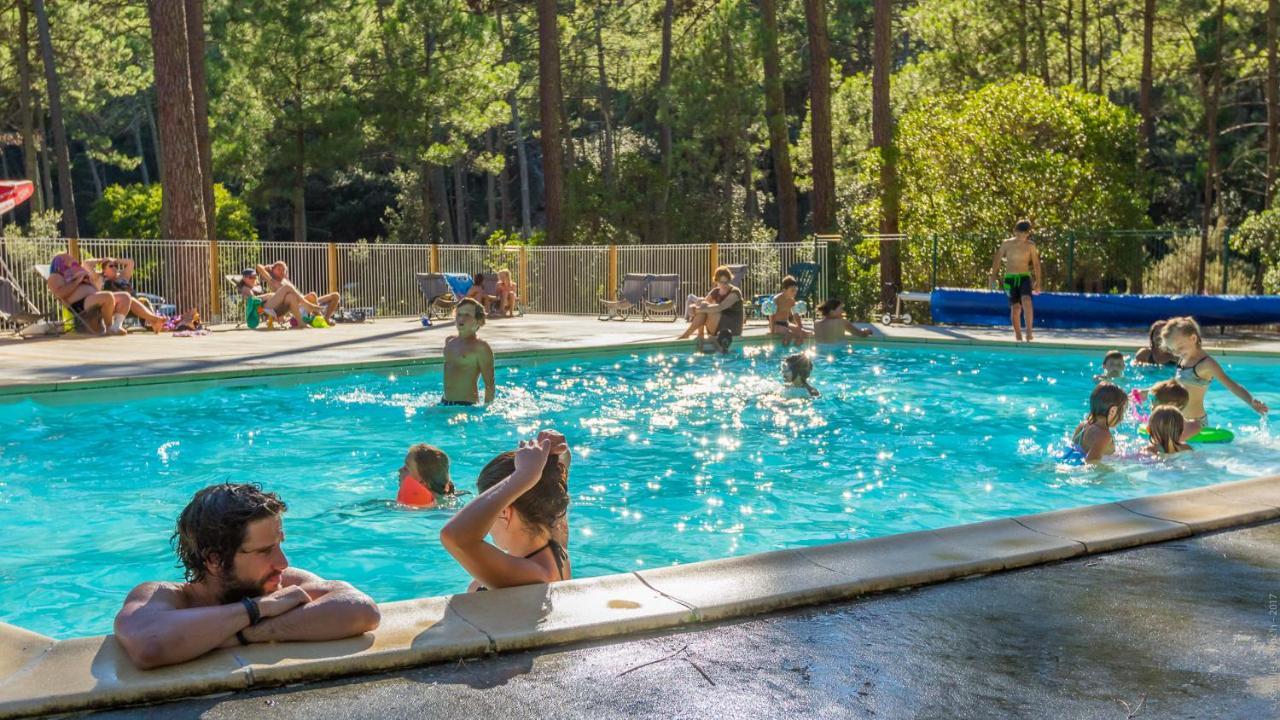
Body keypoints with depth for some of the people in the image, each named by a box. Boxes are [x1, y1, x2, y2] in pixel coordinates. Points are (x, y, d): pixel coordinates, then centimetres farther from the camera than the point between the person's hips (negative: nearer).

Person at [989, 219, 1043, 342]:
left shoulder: (1030, 245, 2)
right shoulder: (1007, 244, 1)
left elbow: (1036, 264, 8)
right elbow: (997, 259, 10)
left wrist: (1037, 283, 8)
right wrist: (994, 276, 8)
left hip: (1025, 277, 0)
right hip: (1010, 278, 0)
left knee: (1026, 301, -26)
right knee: (1015, 307, -6)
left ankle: (1029, 332, -24)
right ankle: (1018, 336, 6)